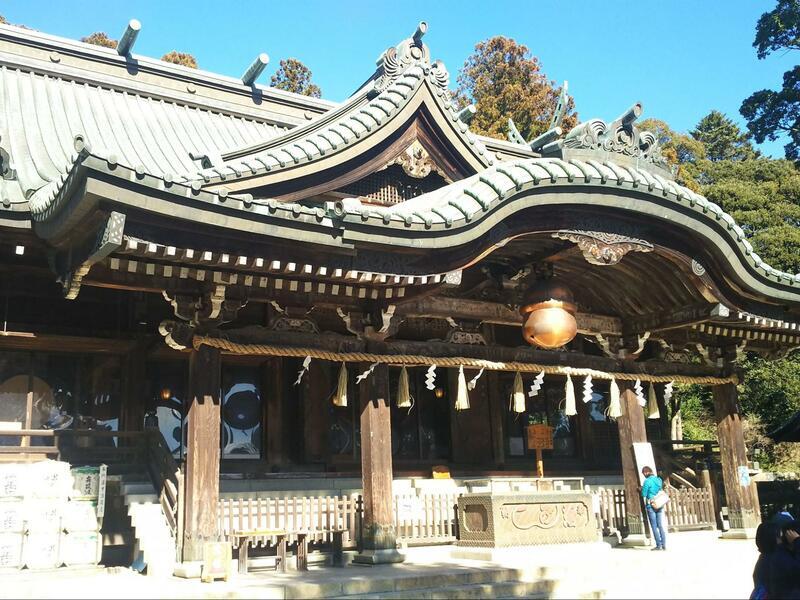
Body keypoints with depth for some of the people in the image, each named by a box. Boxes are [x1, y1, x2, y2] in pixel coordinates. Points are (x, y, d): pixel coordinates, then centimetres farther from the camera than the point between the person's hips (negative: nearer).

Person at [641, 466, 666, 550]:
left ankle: (659, 545, -1)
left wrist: (642, 489, 9)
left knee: (654, 526, 0)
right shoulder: (659, 480, 7)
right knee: (661, 526, 9)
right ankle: (664, 544, 7)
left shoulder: (647, 481, -13)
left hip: (651, 506, -6)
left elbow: (644, 494, -13)